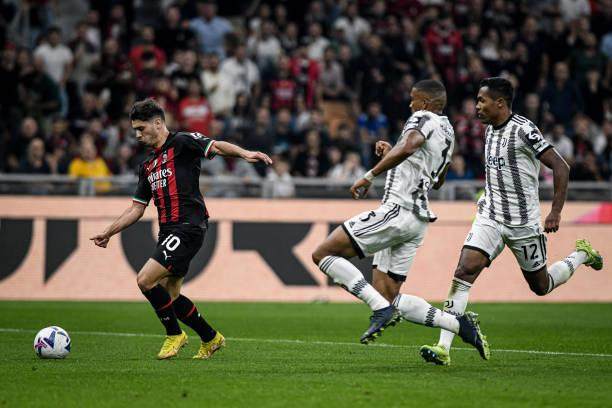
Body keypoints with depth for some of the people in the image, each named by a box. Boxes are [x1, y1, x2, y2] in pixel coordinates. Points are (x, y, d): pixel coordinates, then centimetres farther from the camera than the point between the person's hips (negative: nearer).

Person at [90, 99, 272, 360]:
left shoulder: (182, 142, -2)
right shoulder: (148, 166, 21)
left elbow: (217, 147, -18)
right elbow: (137, 209, 25)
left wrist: (244, 153, -36)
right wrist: (108, 233, 21)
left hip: (188, 227, -9)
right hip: (168, 231, 9)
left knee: (146, 279, -16)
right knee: (170, 295, 10)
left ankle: (174, 334, 1)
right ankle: (211, 338, 25)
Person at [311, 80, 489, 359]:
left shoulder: (424, 119, -5)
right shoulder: (448, 132, 23)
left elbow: (408, 147, -29)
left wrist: (370, 176, -26)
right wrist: (391, 155, 34)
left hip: (397, 211, -9)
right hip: (418, 221, 9)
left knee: (323, 254, -8)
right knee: (390, 297, 10)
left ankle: (382, 309, -16)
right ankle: (460, 324, 2)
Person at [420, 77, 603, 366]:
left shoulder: (523, 130, -16)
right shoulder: (490, 129, 8)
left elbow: (560, 167, -17)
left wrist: (555, 212, -20)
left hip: (523, 222, -5)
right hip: (490, 218, 5)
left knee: (541, 286, 11)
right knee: (464, 271, -16)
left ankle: (582, 254, 41)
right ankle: (443, 348, -20)